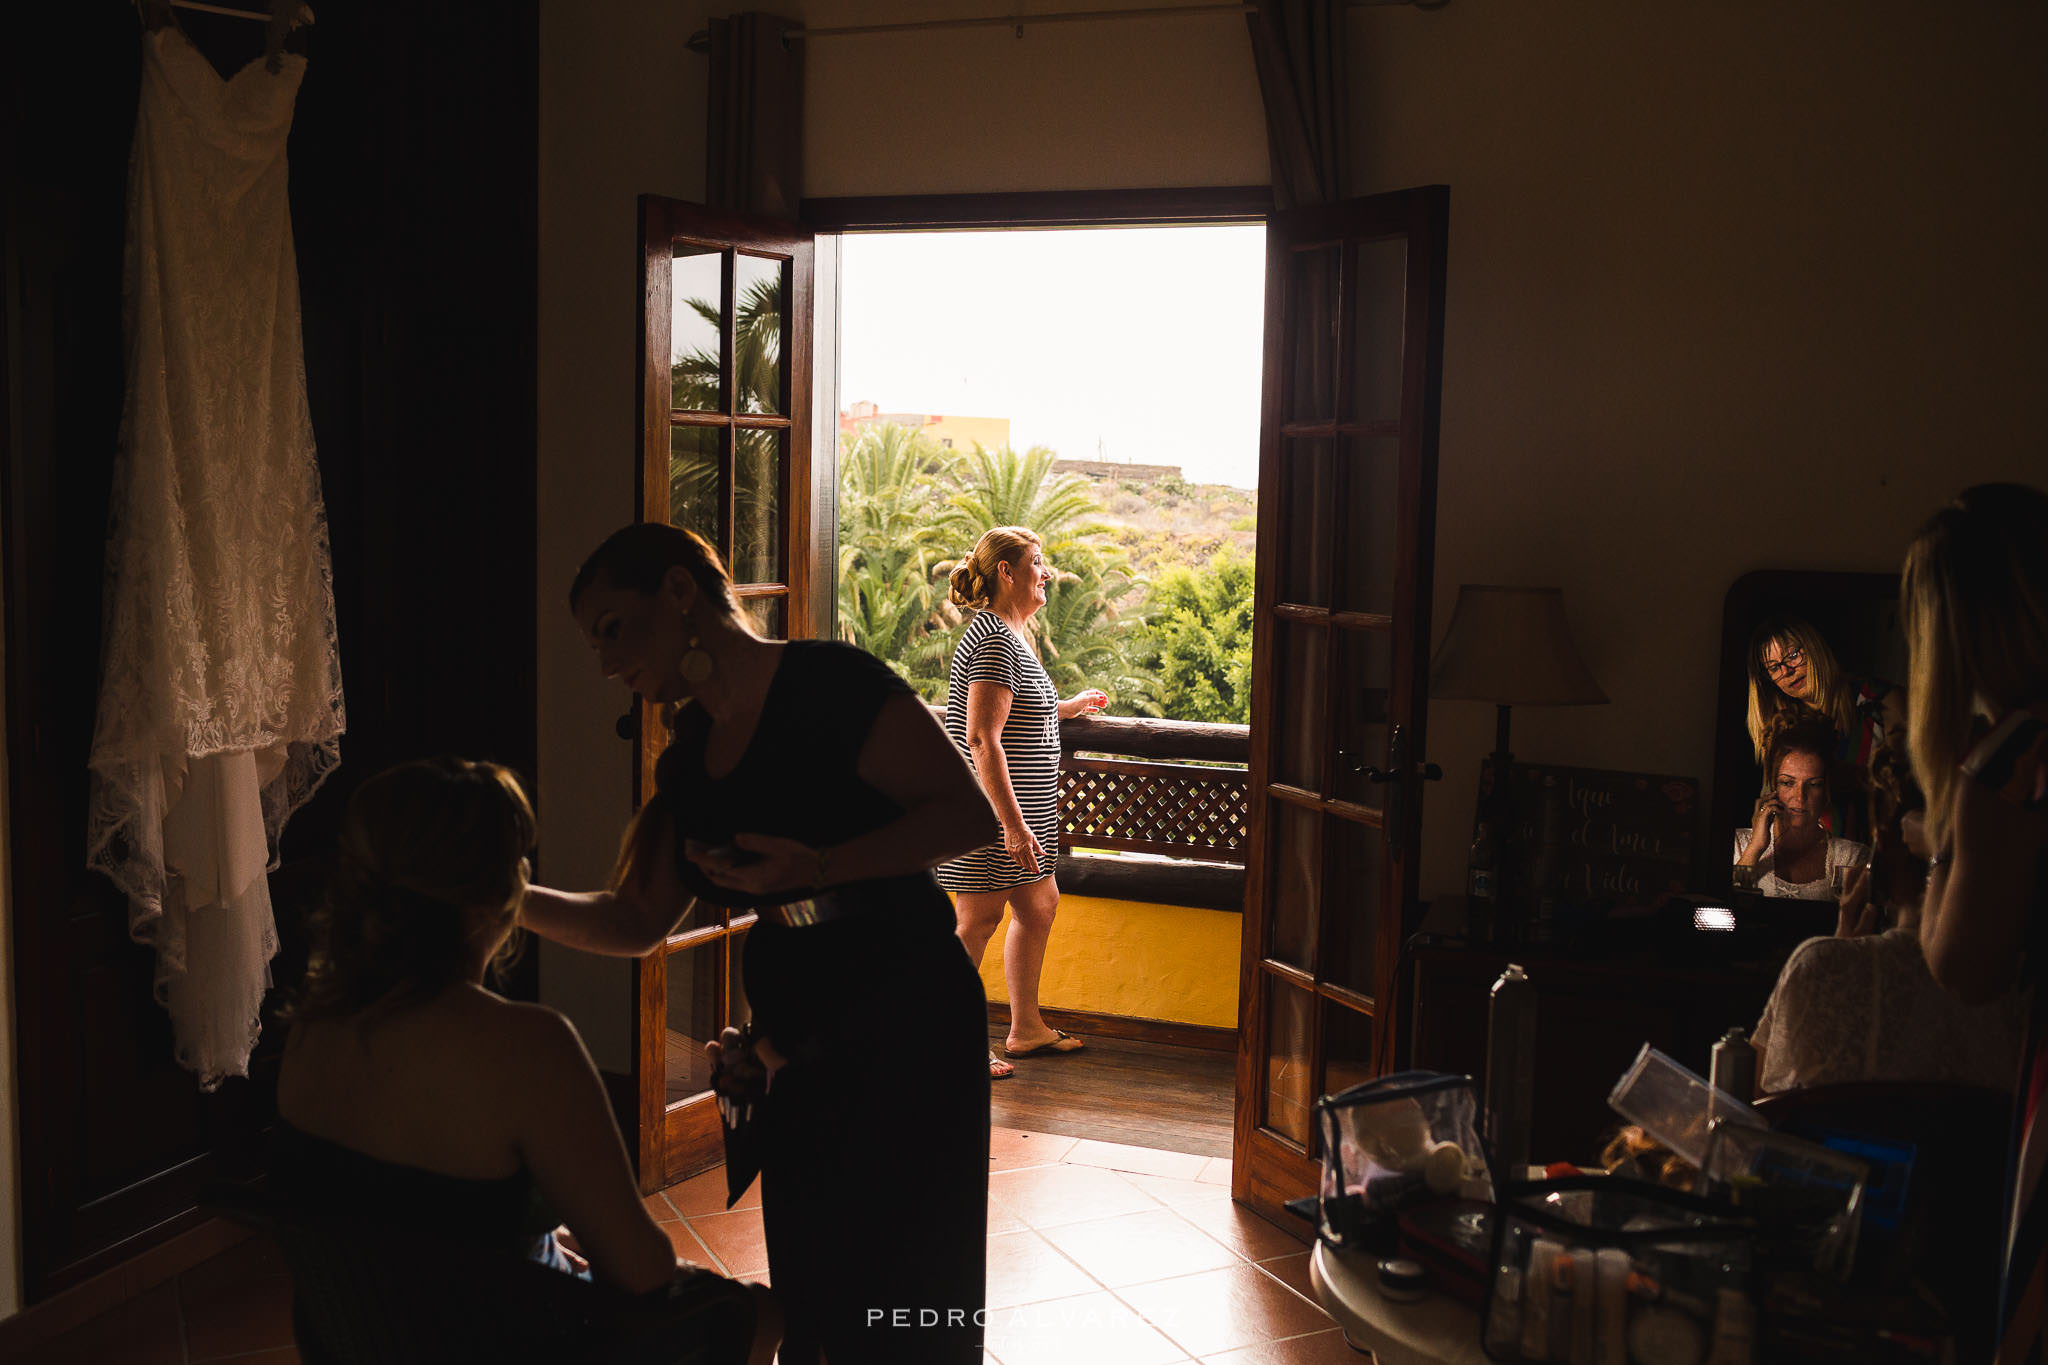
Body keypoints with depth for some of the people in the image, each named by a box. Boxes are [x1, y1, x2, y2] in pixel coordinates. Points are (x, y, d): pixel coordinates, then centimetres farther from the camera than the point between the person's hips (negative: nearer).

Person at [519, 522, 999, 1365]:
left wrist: (819, 867, -28)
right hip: (801, 1042, 7)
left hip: (907, 1029, -7)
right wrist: (509, 899, -1)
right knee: (808, 1296, 14)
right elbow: (638, 921, 12)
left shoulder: (827, 685, -15)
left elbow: (968, 815, -19)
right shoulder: (692, 756, 8)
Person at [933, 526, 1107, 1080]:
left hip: (1024, 805, 10)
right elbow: (982, 739, -25)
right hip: (991, 807, -10)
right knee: (978, 919, -1)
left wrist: (1067, 708, 31)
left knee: (1039, 904, 17)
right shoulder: (995, 639, -19)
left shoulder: (1012, 634, 14)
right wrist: (1013, 824, -26)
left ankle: (1026, 1027, 30)